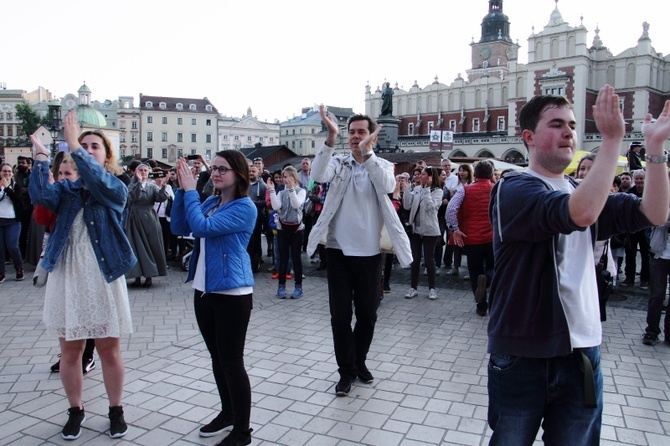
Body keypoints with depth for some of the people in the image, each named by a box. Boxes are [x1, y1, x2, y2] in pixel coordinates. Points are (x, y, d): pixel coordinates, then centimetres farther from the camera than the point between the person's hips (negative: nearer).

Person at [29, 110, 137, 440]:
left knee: (109, 350, 7)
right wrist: (42, 156, -21)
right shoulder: (65, 189, 7)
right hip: (67, 279, 3)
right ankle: (75, 410, 29)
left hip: (103, 279, -2)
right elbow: (41, 195, -15)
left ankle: (115, 410, 24)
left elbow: (98, 181, -23)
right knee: (70, 350, 11)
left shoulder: (116, 189, 0)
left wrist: (73, 145, -29)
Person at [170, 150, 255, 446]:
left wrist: (190, 190, -14)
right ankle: (228, 412, 37)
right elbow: (179, 228, 6)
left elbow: (203, 227, -24)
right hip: (203, 291, 8)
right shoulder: (210, 202, 10)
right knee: (217, 358, 19)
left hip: (232, 294, -8)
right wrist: (182, 190, -3)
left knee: (231, 362, 0)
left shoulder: (245, 207, -15)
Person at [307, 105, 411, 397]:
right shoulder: (338, 162, 2)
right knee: (340, 315, 4)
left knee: (368, 314, 13)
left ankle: (359, 361, 34)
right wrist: (331, 138, -33)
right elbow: (319, 175, -20)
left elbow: (386, 186, -21)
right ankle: (347, 370, 20)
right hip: (339, 251, 0)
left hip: (369, 253, 1)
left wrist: (366, 153, -33)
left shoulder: (382, 166, 3)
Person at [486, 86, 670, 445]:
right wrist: (612, 138, -25)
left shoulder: (583, 190, 11)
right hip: (522, 354, -6)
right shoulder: (513, 189, -13)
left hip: (581, 351, 6)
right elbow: (581, 213, -30)